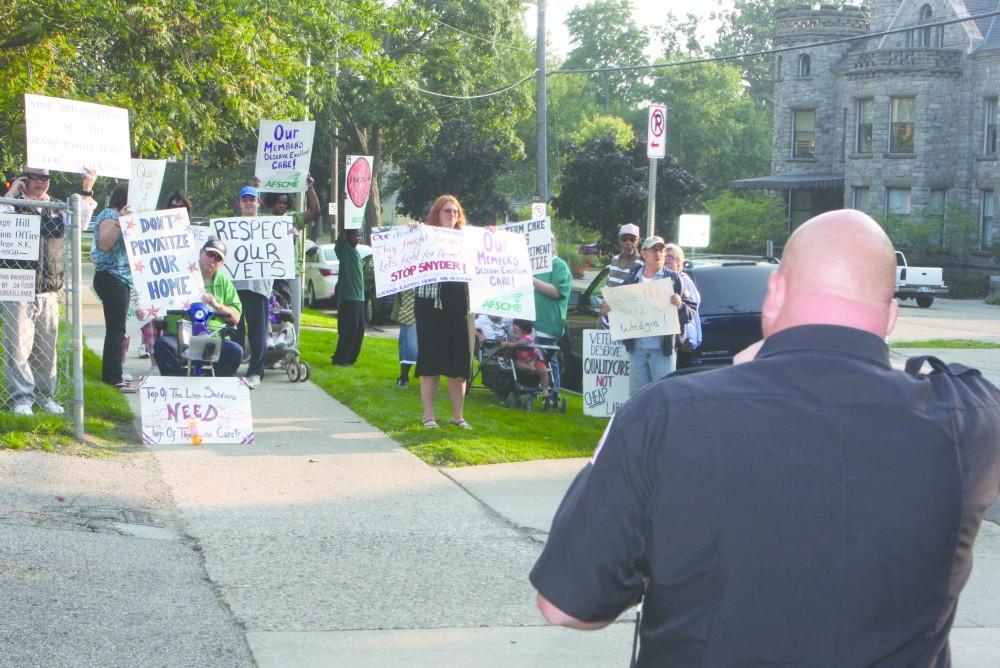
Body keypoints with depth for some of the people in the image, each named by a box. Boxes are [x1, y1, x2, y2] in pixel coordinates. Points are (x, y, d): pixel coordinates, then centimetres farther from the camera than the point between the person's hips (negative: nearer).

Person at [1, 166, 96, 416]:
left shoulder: (55, 210, 16)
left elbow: (80, 224, 13)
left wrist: (87, 192, 7)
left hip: (48, 294, 5)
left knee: (46, 348, 9)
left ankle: (44, 395, 19)